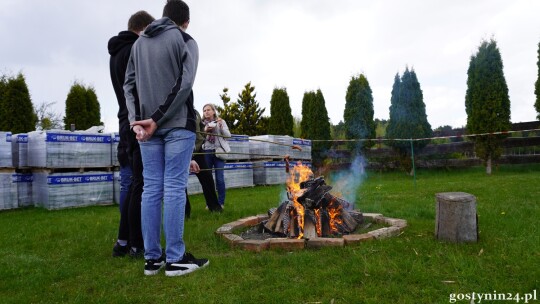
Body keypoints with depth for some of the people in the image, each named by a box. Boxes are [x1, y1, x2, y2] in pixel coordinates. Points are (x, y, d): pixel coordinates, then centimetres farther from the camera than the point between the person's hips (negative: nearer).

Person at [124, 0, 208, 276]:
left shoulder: (138, 43, 19)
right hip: (177, 123, -5)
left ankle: (152, 258, 10)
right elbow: (184, 85, -11)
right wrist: (157, 119, -12)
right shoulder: (186, 41, 2)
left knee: (151, 188, 5)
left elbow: (129, 85, 9)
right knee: (174, 188, -5)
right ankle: (175, 259, 1)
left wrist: (135, 119, -1)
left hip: (146, 124, 5)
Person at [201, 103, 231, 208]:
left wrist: (221, 126, -11)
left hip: (218, 152, -1)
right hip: (206, 152, 1)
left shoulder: (221, 121, 9)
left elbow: (228, 135, 2)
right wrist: (205, 131, -13)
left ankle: (221, 202, 5)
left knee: (220, 178, -5)